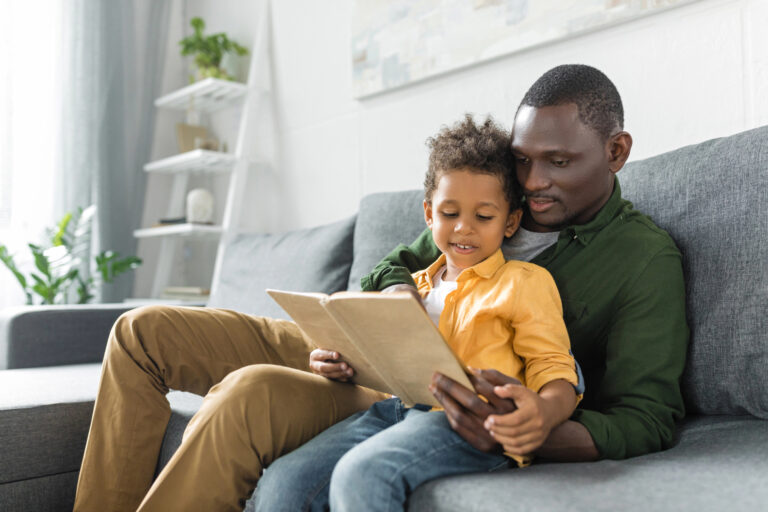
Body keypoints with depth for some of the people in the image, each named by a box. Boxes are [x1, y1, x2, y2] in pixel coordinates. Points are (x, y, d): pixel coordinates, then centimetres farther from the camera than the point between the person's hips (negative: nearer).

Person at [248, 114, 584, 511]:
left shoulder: (524, 282, 9)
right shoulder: (412, 286, 26)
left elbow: (555, 374, 2)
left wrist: (539, 412, -22)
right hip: (395, 408, 6)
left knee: (361, 474, -35)